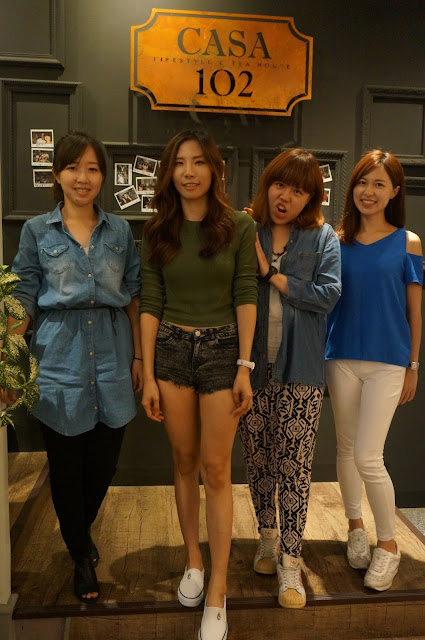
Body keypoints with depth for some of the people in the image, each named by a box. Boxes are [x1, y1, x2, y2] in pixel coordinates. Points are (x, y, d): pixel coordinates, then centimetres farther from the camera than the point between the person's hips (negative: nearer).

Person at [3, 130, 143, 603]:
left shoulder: (119, 231, 7)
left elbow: (132, 297, 9)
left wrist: (139, 356, 6)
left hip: (112, 357, 2)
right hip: (60, 360, -1)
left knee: (104, 460, 10)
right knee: (66, 465, 8)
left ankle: (81, 532, 41)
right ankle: (82, 556, 32)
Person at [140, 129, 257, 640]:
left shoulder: (239, 227, -2)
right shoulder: (157, 232, 4)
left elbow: (246, 298, -4)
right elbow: (150, 305, 2)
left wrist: (244, 367, -9)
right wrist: (148, 376, -1)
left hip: (221, 349, -2)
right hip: (171, 349, 3)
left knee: (215, 470, 0)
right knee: (184, 463, 12)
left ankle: (217, 593, 11)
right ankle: (192, 561, 31)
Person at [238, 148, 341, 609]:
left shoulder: (323, 238, 1)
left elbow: (327, 295, -10)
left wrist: (272, 275, -12)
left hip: (300, 368, -1)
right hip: (252, 364, 2)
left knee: (294, 463, 1)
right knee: (257, 457, 14)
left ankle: (289, 561, 14)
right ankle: (267, 536, 35)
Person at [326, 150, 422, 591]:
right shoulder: (336, 241, 3)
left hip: (387, 362, -3)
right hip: (342, 358, 3)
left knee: (368, 458, -5)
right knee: (346, 448, 13)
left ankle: (388, 544, 18)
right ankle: (355, 527, 35)